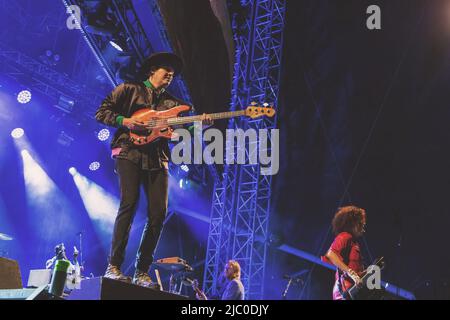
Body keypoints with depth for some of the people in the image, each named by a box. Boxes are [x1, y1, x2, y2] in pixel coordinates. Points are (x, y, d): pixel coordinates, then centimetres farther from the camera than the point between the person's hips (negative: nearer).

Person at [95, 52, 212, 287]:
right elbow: (101, 112, 8)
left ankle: (142, 272, 2)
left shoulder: (172, 103, 24)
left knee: (158, 213, -7)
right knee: (129, 204, -19)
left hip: (157, 159, 4)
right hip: (130, 153, -4)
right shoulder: (129, 89, 13)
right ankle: (114, 266, -11)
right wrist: (125, 121, -10)